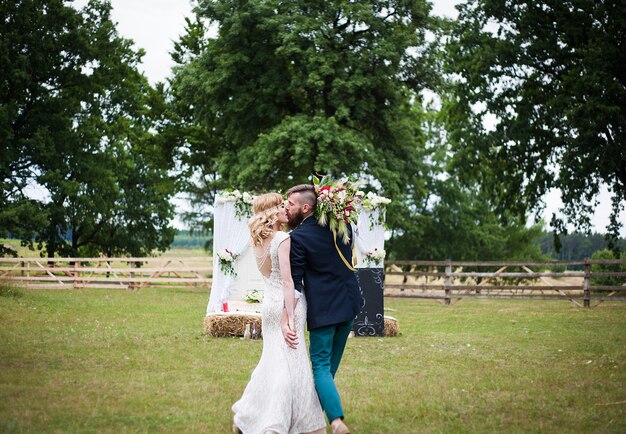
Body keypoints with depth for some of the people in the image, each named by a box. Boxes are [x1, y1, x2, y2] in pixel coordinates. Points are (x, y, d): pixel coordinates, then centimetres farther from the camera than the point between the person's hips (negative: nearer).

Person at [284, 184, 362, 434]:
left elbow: (294, 283, -16)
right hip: (350, 302, 7)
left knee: (320, 364, -2)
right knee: (331, 362, 19)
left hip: (324, 308, -7)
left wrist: (286, 320, -15)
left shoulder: (298, 237, -15)